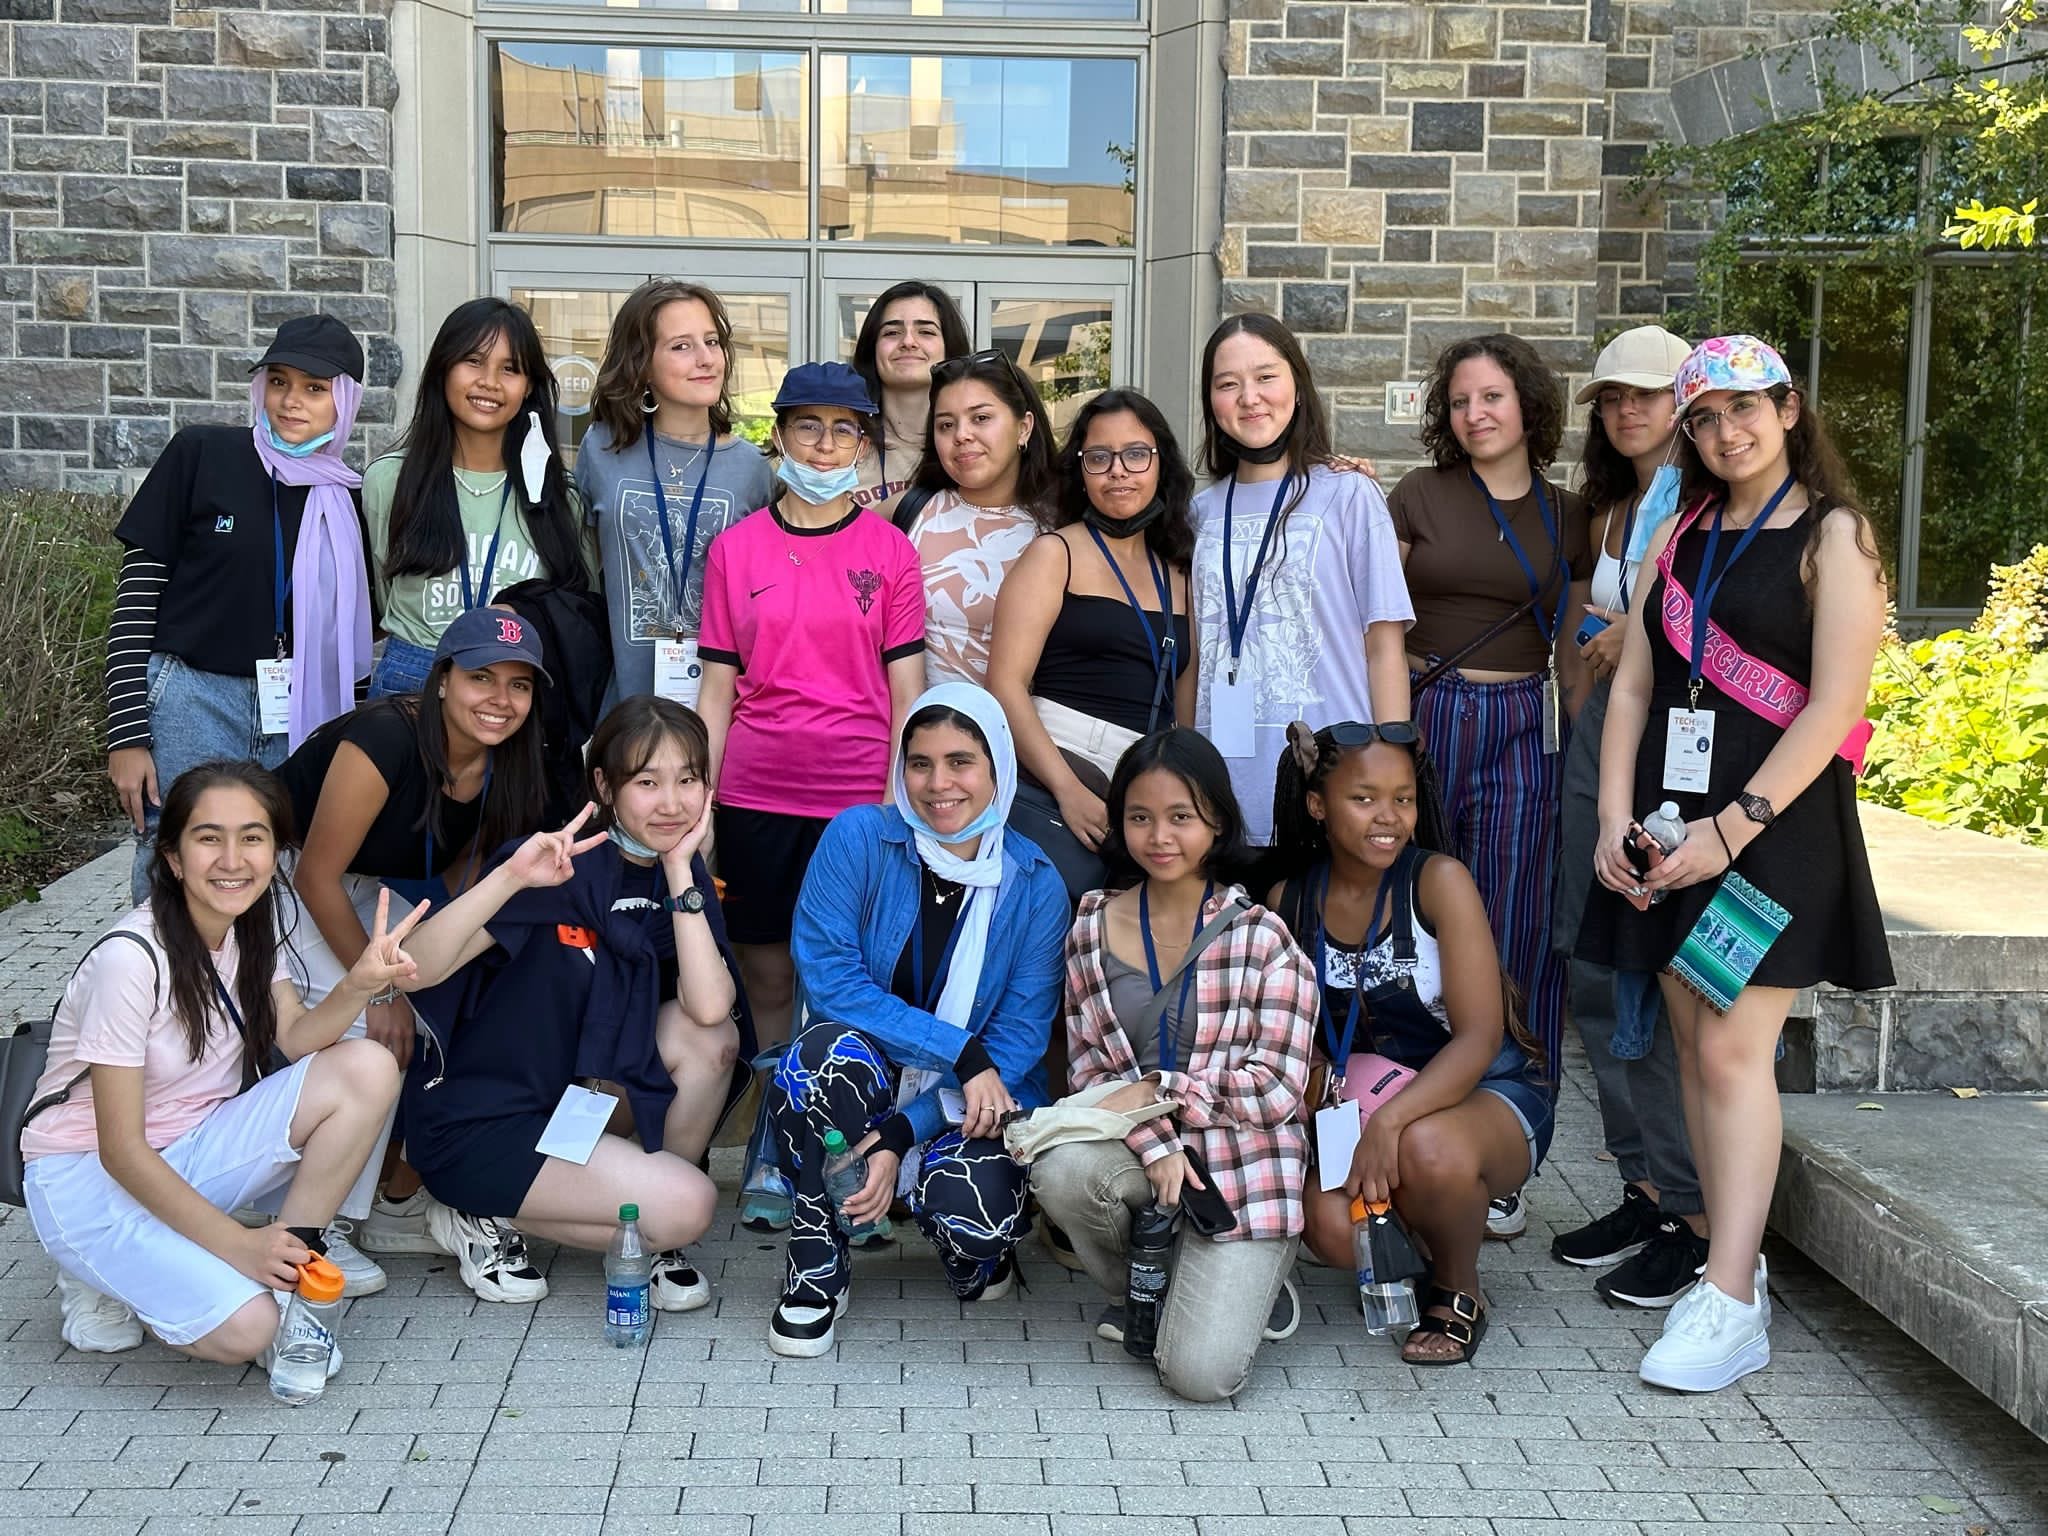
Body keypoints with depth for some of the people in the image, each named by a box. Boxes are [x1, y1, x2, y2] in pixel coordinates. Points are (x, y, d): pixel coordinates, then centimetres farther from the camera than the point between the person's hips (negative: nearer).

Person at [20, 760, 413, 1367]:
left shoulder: (250, 926, -2)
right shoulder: (131, 958, -25)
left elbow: (297, 1038, -7)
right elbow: (121, 1150, -22)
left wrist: (358, 984, -26)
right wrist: (235, 1244, -25)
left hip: (190, 1150, 7)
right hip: (88, 1177, -7)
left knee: (367, 1069, -16)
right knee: (243, 1328, -29)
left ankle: (290, 1270, -6)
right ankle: (105, 1279, 0)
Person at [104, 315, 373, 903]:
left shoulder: (346, 499, 8)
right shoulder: (201, 454, -2)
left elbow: (352, 634, 15)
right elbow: (136, 591, -3)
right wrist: (126, 734, -8)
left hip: (294, 717, 3)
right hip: (191, 701, -3)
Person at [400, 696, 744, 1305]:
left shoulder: (684, 875, -1)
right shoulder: (564, 865, -19)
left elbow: (709, 1007, -17)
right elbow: (416, 971, -28)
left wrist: (680, 870, -19)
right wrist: (511, 876, -41)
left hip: (576, 1100, 7)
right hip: (475, 1125, -6)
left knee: (711, 1039, -16)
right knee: (687, 1206, -20)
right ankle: (484, 1218, 0)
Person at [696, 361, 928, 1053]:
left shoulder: (891, 551, 3)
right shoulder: (735, 548, 6)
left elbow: (907, 696, 1)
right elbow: (718, 693, 7)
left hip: (861, 801, -1)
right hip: (756, 797, 1)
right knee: (766, 982, 7)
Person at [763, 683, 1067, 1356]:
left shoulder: (1036, 885, -5)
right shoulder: (859, 838, -9)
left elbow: (1019, 1038, -9)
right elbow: (827, 976, -17)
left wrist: (904, 1135, -21)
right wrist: (961, 1052, -24)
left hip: (974, 1101, 0)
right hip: (861, 1084, 0)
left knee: (975, 1214, -31)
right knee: (830, 1050, -35)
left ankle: (972, 1242, 10)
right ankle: (816, 1253, -11)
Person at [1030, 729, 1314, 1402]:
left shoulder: (1262, 936, -7)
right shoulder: (1094, 926, 3)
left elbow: (1278, 1089, -10)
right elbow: (1089, 1067, 0)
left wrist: (1155, 1091, -15)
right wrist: (1156, 1146, -17)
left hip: (1241, 1167, -4)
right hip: (1135, 1146, 4)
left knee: (1200, 1373, -19)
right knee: (1061, 1170, -32)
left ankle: (1251, 1278, 17)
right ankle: (1134, 1286, 1)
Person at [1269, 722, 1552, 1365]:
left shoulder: (1439, 880, -15)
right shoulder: (1291, 901, -2)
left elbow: (1480, 1036, -21)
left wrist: (1391, 1121, -33)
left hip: (1489, 1093, -3)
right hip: (1362, 1104, 4)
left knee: (1429, 1148, -38)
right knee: (1331, 1227, -26)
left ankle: (1459, 1293, -5)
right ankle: (1416, 1240, 12)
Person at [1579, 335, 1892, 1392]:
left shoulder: (1832, 533, -3)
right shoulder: (1681, 535, 14)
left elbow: (1833, 707, -11)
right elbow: (1633, 685, 10)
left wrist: (1731, 829, -16)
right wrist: (1615, 819, -2)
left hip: (1774, 825, -6)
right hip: (1672, 817, 6)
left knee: (1730, 1049, -11)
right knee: (1693, 1044, 6)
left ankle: (1730, 1305, -9)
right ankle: (1731, 1255, 17)